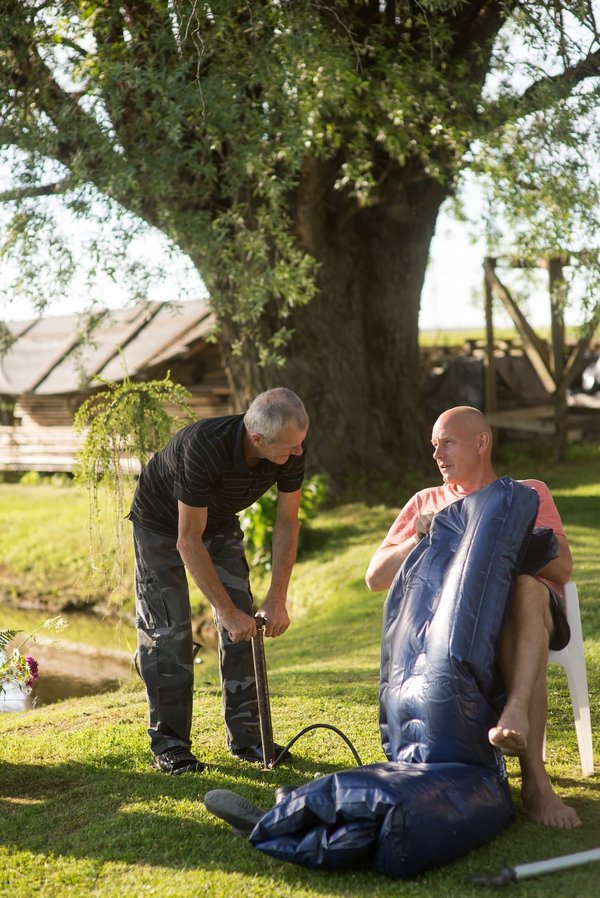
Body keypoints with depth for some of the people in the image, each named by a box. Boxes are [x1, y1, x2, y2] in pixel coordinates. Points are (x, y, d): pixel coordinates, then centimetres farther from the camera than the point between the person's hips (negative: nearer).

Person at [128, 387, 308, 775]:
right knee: (168, 630, -9)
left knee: (244, 624, -1)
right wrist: (226, 611, -32)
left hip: (219, 521, 5)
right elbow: (188, 542, -35)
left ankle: (245, 735, 6)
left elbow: (287, 522, -12)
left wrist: (277, 599, -17)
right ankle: (169, 742, 2)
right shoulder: (205, 448, -42)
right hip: (162, 522, -5)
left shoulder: (291, 450, -26)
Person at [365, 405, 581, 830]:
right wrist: (422, 538, 2)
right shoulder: (426, 502, 30)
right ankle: (534, 779, -45)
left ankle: (515, 713, -58)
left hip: (529, 609, -1)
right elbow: (375, 577, 19)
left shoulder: (530, 493, 23)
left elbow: (562, 567, 4)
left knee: (524, 588, -38)